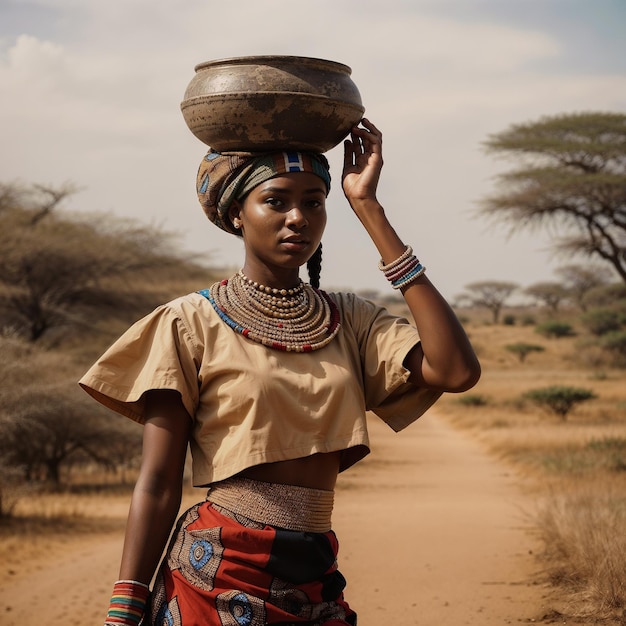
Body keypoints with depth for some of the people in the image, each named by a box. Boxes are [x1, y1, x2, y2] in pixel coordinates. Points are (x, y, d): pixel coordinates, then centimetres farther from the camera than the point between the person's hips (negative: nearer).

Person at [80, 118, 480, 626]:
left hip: (315, 584, 4)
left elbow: (456, 370, -12)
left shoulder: (349, 321, 6)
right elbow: (158, 485, -5)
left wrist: (369, 209, -8)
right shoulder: (192, 324, -3)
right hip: (213, 581, -4)